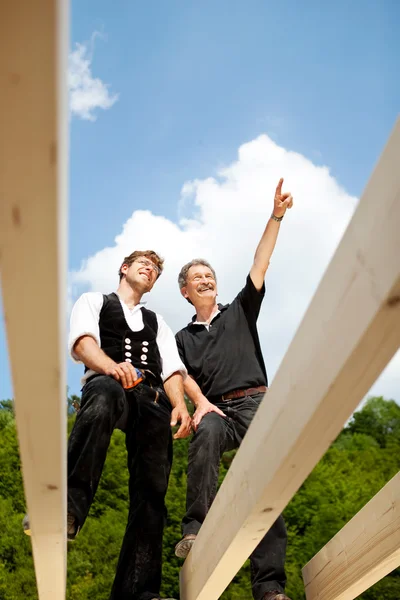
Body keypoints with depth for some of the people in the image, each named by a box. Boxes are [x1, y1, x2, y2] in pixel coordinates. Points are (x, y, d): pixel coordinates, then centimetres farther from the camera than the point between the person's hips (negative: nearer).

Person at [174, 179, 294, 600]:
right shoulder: (183, 338, 23)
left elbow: (260, 266, 12)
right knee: (206, 433, -37)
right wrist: (201, 402, -14)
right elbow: (184, 376, 7)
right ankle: (196, 529, -42)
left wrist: (276, 217, 5)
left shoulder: (239, 312, 21)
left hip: (254, 403, 0)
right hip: (215, 408, 0)